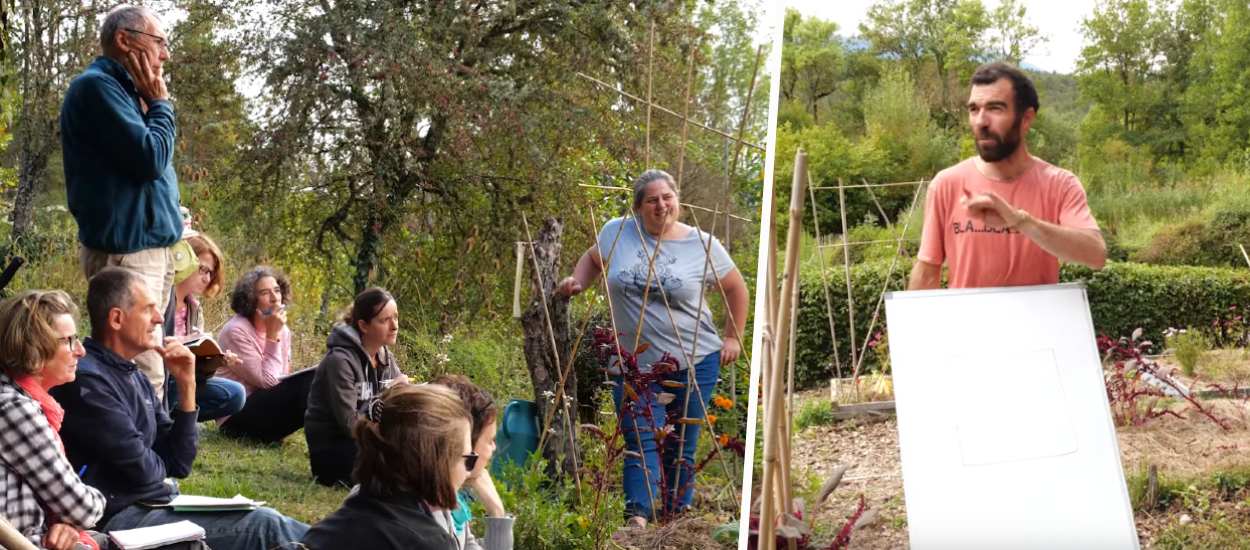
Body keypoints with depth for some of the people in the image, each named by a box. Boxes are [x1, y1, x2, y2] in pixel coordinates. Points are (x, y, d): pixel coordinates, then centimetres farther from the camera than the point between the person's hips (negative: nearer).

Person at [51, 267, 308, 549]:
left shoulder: (134, 377, 14)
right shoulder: (86, 380, -16)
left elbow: (177, 464, 11)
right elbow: (142, 471, -18)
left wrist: (187, 385, 3)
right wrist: (157, 462, 6)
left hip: (156, 503, 9)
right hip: (123, 518, -9)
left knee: (264, 521, -2)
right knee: (263, 525, -17)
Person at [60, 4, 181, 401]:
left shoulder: (124, 91, 19)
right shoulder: (97, 86, -11)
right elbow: (150, 158, -17)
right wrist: (160, 103, -5)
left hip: (146, 245, 10)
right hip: (125, 249, -10)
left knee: (145, 371, 12)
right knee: (144, 378, -13)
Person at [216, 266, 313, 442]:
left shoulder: (282, 330, 9)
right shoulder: (237, 331, -13)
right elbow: (267, 381, -18)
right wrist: (272, 336, -16)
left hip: (267, 406, 7)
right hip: (237, 417, -7)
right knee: (309, 382, -25)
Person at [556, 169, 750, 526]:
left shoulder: (703, 245, -2)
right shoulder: (616, 232, 0)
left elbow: (736, 289, 12)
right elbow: (593, 259, 22)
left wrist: (733, 338, 9)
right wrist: (577, 282, 3)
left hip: (694, 363, 0)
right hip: (634, 367, 0)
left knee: (682, 447, 8)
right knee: (641, 444, -9)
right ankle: (638, 518, -16)